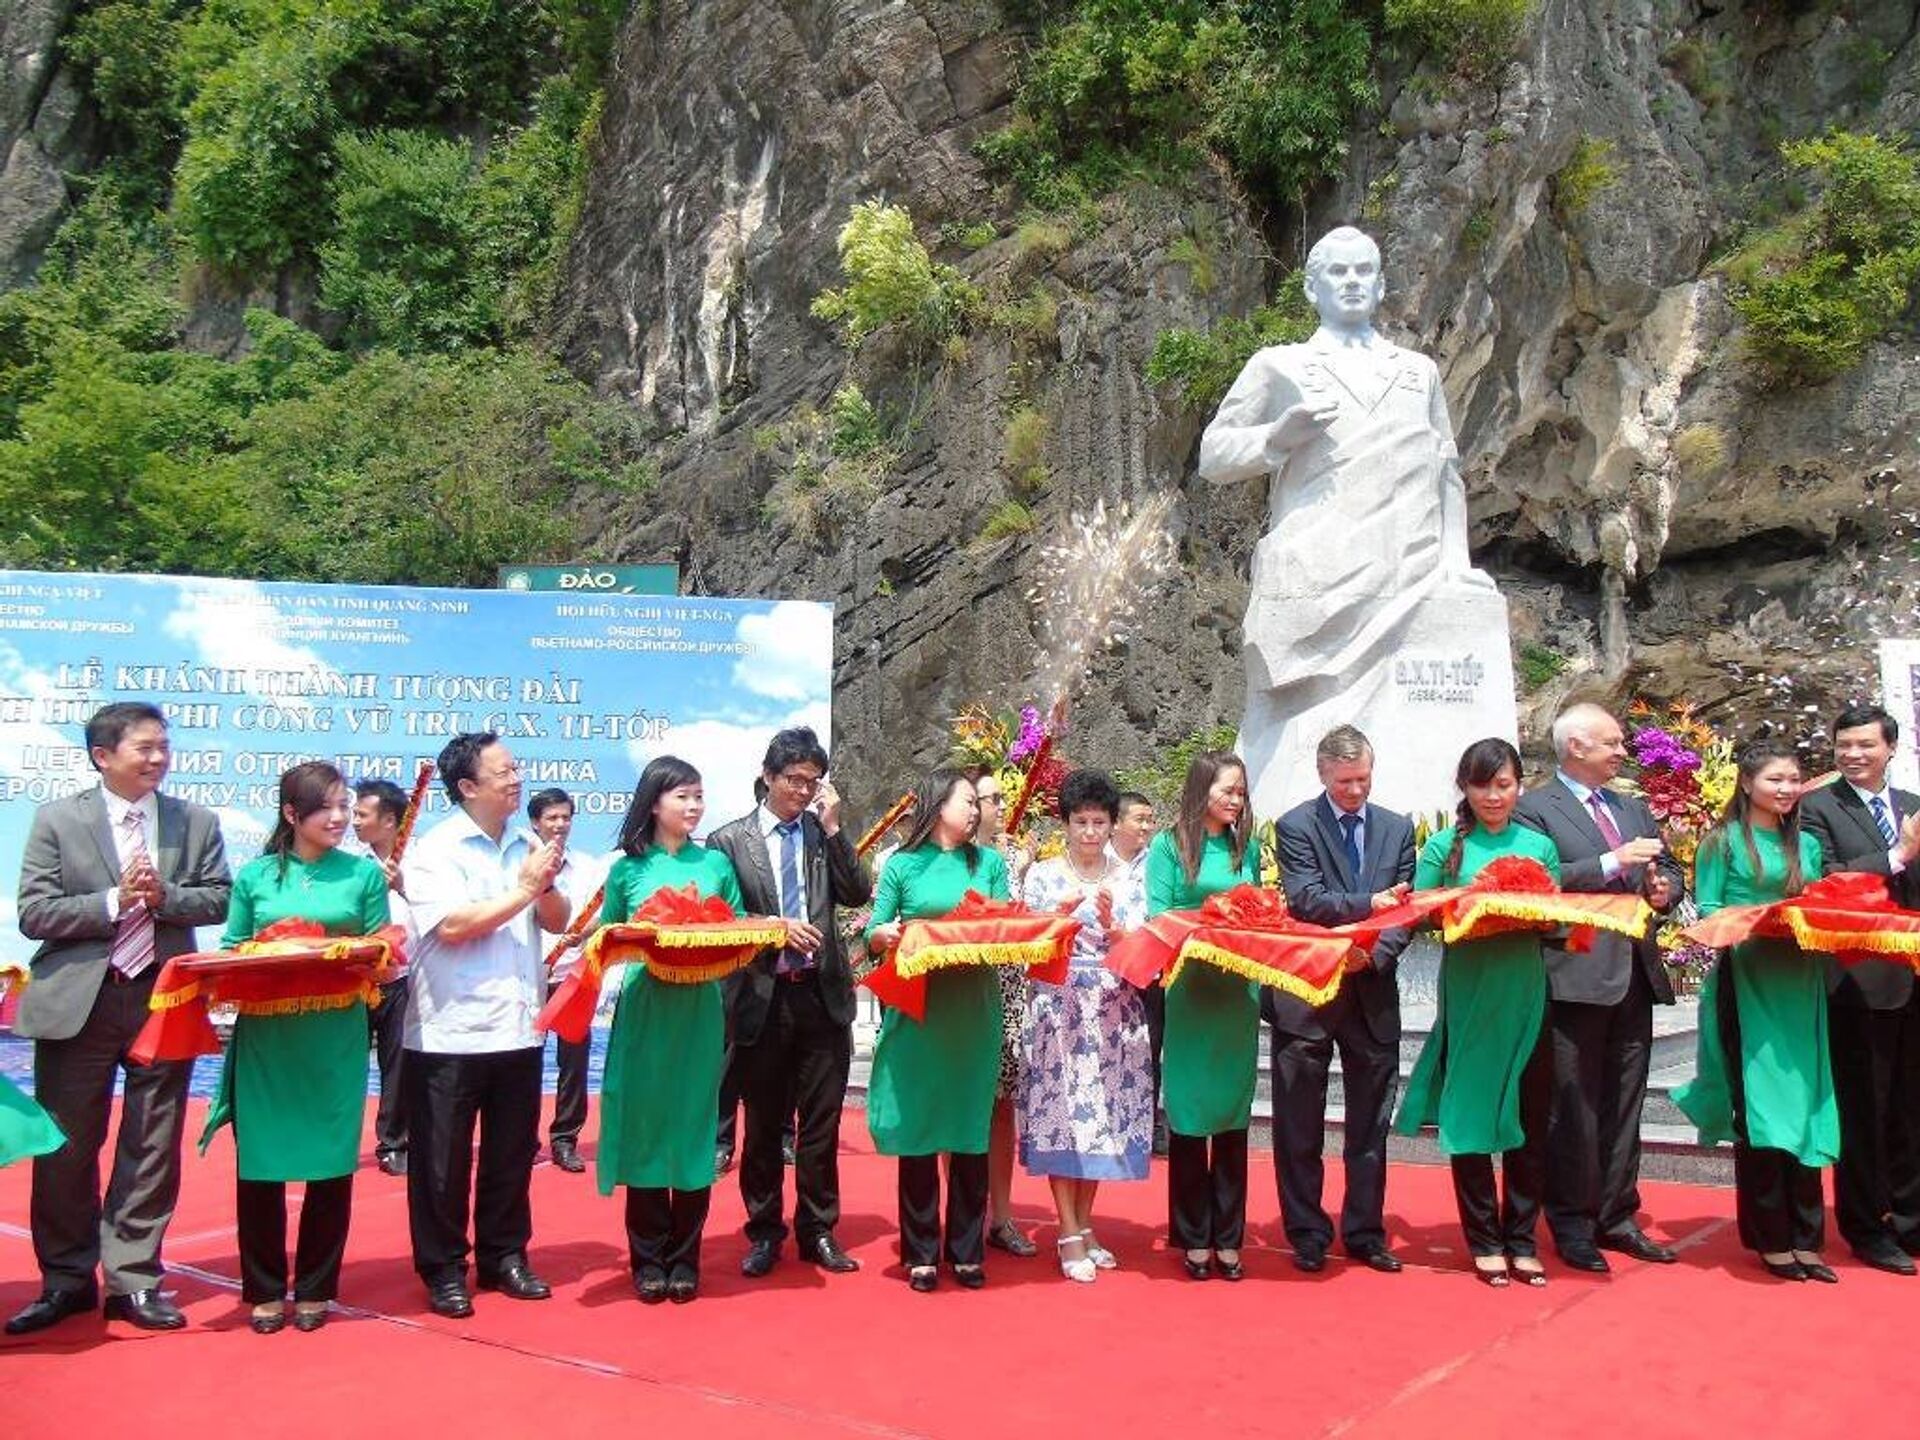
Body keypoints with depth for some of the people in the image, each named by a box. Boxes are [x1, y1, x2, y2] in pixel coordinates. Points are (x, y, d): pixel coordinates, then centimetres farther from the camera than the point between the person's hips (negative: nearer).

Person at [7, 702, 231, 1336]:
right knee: (65, 1147, 8)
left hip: (164, 999, 1)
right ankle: (66, 1279, 23)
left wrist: (163, 896, -14)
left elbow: (217, 901, 3)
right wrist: (113, 901, -17)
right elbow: (34, 914, -5)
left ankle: (133, 1279, 17)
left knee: (152, 1149, 6)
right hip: (78, 1001, -1)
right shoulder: (57, 819, -1)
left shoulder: (196, 821, 5)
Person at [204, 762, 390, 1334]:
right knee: (259, 1163, 3)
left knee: (332, 1163, 4)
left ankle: (315, 1288, 19)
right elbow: (230, 952, 9)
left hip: (337, 1036, 0)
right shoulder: (255, 876, 6)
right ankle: (265, 1290, 19)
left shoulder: (365, 874, 5)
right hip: (264, 1035, 1)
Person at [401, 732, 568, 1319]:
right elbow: (453, 925, -19)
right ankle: (443, 1271, 19)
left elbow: (559, 921, 7)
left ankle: (505, 1257, 27)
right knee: (443, 1160, 5)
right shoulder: (434, 849, -7)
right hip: (451, 1033, -5)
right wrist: (524, 888, -14)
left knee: (512, 1155, 14)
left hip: (519, 1028, 5)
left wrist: (546, 884, -12)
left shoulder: (527, 846, 8)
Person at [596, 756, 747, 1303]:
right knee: (644, 1128, 2)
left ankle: (684, 1257, 15)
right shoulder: (627, 868, 4)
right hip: (645, 1009, -1)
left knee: (694, 1127, 4)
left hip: (701, 1012, 1)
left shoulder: (716, 864, 7)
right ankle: (648, 1258, 13)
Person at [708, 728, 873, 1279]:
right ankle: (765, 1232, 24)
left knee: (821, 1122, 8)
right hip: (762, 997, -2)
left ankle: (818, 1229, 22)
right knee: (764, 1124, 10)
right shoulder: (730, 840, 1)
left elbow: (858, 893, -3)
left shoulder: (824, 835, 8)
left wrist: (833, 826, -7)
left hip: (822, 995, 2)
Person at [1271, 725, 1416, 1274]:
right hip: (1306, 991, -3)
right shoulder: (1295, 827, -3)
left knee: (1370, 1124, 11)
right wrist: (1368, 904, -29)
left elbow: (1405, 910, 4)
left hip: (1372, 992, 3)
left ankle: (1365, 1233, 23)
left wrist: (1375, 953, -13)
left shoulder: (1398, 828, 9)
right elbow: (1306, 900, -15)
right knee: (1299, 1125, 4)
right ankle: (1307, 1235, 17)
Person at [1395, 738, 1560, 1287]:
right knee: (1469, 1115, 2)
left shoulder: (1540, 846, 12)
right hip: (1468, 993, -2)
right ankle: (1485, 1241, 14)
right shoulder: (1444, 847, 5)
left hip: (1526, 994, 2)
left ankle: (1522, 1240, 18)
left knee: (1530, 1118, 5)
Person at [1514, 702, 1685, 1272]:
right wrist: (1612, 863, -21)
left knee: (1624, 1104, 13)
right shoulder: (1534, 808, -5)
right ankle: (1571, 1225, 9)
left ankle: (1617, 1218, 23)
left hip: (1634, 974, 7)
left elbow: (1669, 871, 22)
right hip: (1576, 976, -7)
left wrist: (1664, 889, -1)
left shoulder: (1633, 808, 19)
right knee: (1574, 1107, 0)